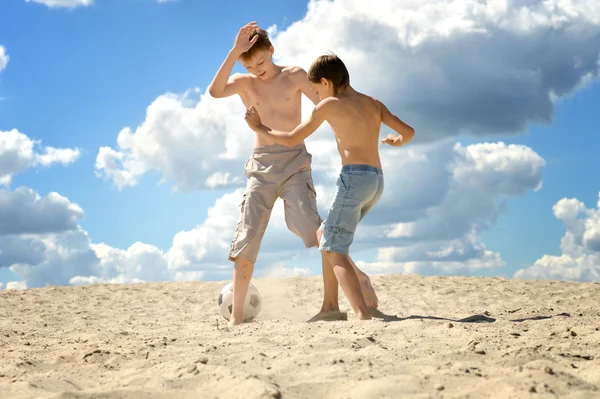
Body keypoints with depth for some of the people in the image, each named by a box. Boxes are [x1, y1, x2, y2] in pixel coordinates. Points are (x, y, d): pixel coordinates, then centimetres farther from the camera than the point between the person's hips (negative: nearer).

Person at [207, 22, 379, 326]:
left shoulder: (294, 76, 6)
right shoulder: (244, 83, 8)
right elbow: (215, 91, -12)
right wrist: (235, 51, -16)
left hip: (294, 161, -2)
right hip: (260, 166, 2)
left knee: (310, 226, -20)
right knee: (247, 238, -2)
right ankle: (236, 316, 4)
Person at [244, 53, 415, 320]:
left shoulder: (330, 104, 0)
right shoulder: (375, 104, 16)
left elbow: (291, 140, 3)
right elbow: (409, 132, 11)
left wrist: (258, 128, 18)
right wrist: (396, 141, 33)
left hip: (355, 177, -8)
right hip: (377, 181, 8)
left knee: (334, 251, -8)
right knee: (324, 236, 21)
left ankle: (363, 316, -24)